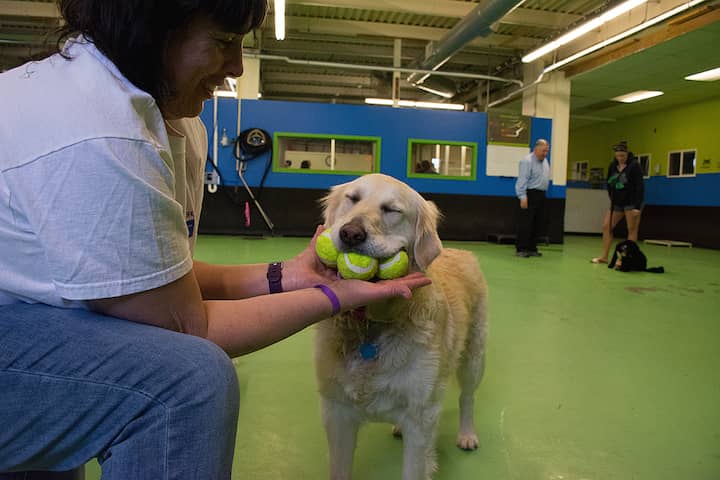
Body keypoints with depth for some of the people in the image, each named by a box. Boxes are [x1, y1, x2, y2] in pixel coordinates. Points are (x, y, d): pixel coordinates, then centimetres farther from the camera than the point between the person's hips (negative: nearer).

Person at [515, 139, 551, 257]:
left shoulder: (545, 161, 16)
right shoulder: (527, 161, -11)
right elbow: (522, 180, -17)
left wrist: (543, 193, 12)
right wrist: (523, 197, -23)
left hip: (541, 195, 8)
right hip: (530, 195, -8)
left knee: (538, 224, 9)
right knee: (525, 223, -7)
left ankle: (532, 249, 16)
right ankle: (520, 249, -1)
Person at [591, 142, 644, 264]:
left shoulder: (634, 165, -11)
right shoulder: (612, 166, 5)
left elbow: (639, 187, -15)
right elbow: (609, 184, 14)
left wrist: (637, 206, -20)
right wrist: (612, 199, 5)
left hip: (631, 202, -6)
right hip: (617, 202, 6)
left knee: (632, 230, -2)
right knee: (606, 226, 1)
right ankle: (604, 256, 7)